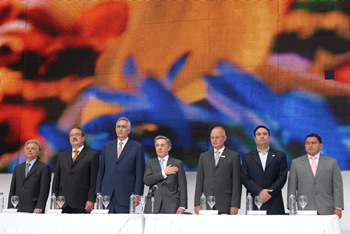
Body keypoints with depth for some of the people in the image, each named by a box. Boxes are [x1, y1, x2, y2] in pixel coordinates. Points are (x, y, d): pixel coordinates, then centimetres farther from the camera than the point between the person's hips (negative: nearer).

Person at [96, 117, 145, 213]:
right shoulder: (107, 146, 14)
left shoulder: (137, 147, 3)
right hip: (107, 194, 3)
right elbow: (101, 170, 14)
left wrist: (137, 194, -6)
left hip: (126, 195, -3)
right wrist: (98, 192, 9)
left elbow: (140, 173, 0)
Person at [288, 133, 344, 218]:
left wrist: (338, 208, -3)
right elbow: (292, 188, 8)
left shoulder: (332, 162, 10)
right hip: (303, 211, 0)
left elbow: (337, 187, 5)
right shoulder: (296, 163, 11)